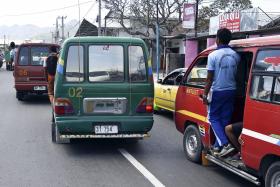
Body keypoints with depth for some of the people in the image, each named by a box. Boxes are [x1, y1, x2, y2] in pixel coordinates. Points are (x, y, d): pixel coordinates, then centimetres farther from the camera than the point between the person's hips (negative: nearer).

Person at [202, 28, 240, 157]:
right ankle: (218, 146, 19)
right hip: (231, 90, 5)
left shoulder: (213, 55, -14)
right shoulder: (235, 55, 1)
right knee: (225, 119, 13)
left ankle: (224, 144, -9)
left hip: (217, 92, -5)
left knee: (213, 118, 7)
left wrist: (205, 94, -7)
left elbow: (209, 78, -13)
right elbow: (237, 74, 10)